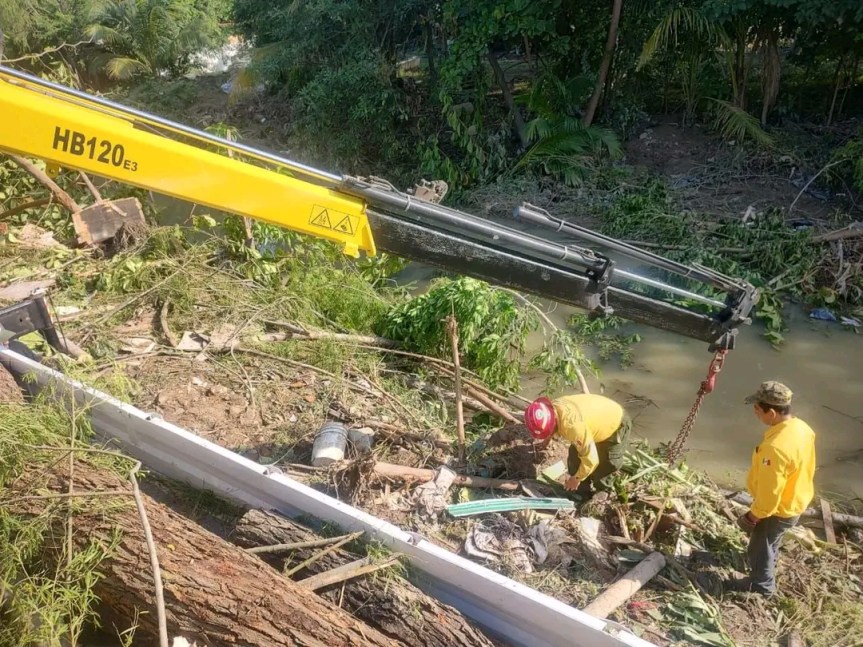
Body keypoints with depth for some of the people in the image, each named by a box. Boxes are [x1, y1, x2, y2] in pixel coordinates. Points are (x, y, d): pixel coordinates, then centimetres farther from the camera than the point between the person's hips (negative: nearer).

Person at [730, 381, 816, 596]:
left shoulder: (776, 447, -41)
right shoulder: (801, 427, -13)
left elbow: (769, 493, -31)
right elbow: (805, 467, 5)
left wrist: (754, 515, -13)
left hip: (778, 509, -7)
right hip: (796, 500, 8)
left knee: (760, 545, 19)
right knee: (768, 542, 33)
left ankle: (761, 585, 42)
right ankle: (760, 561, 58)